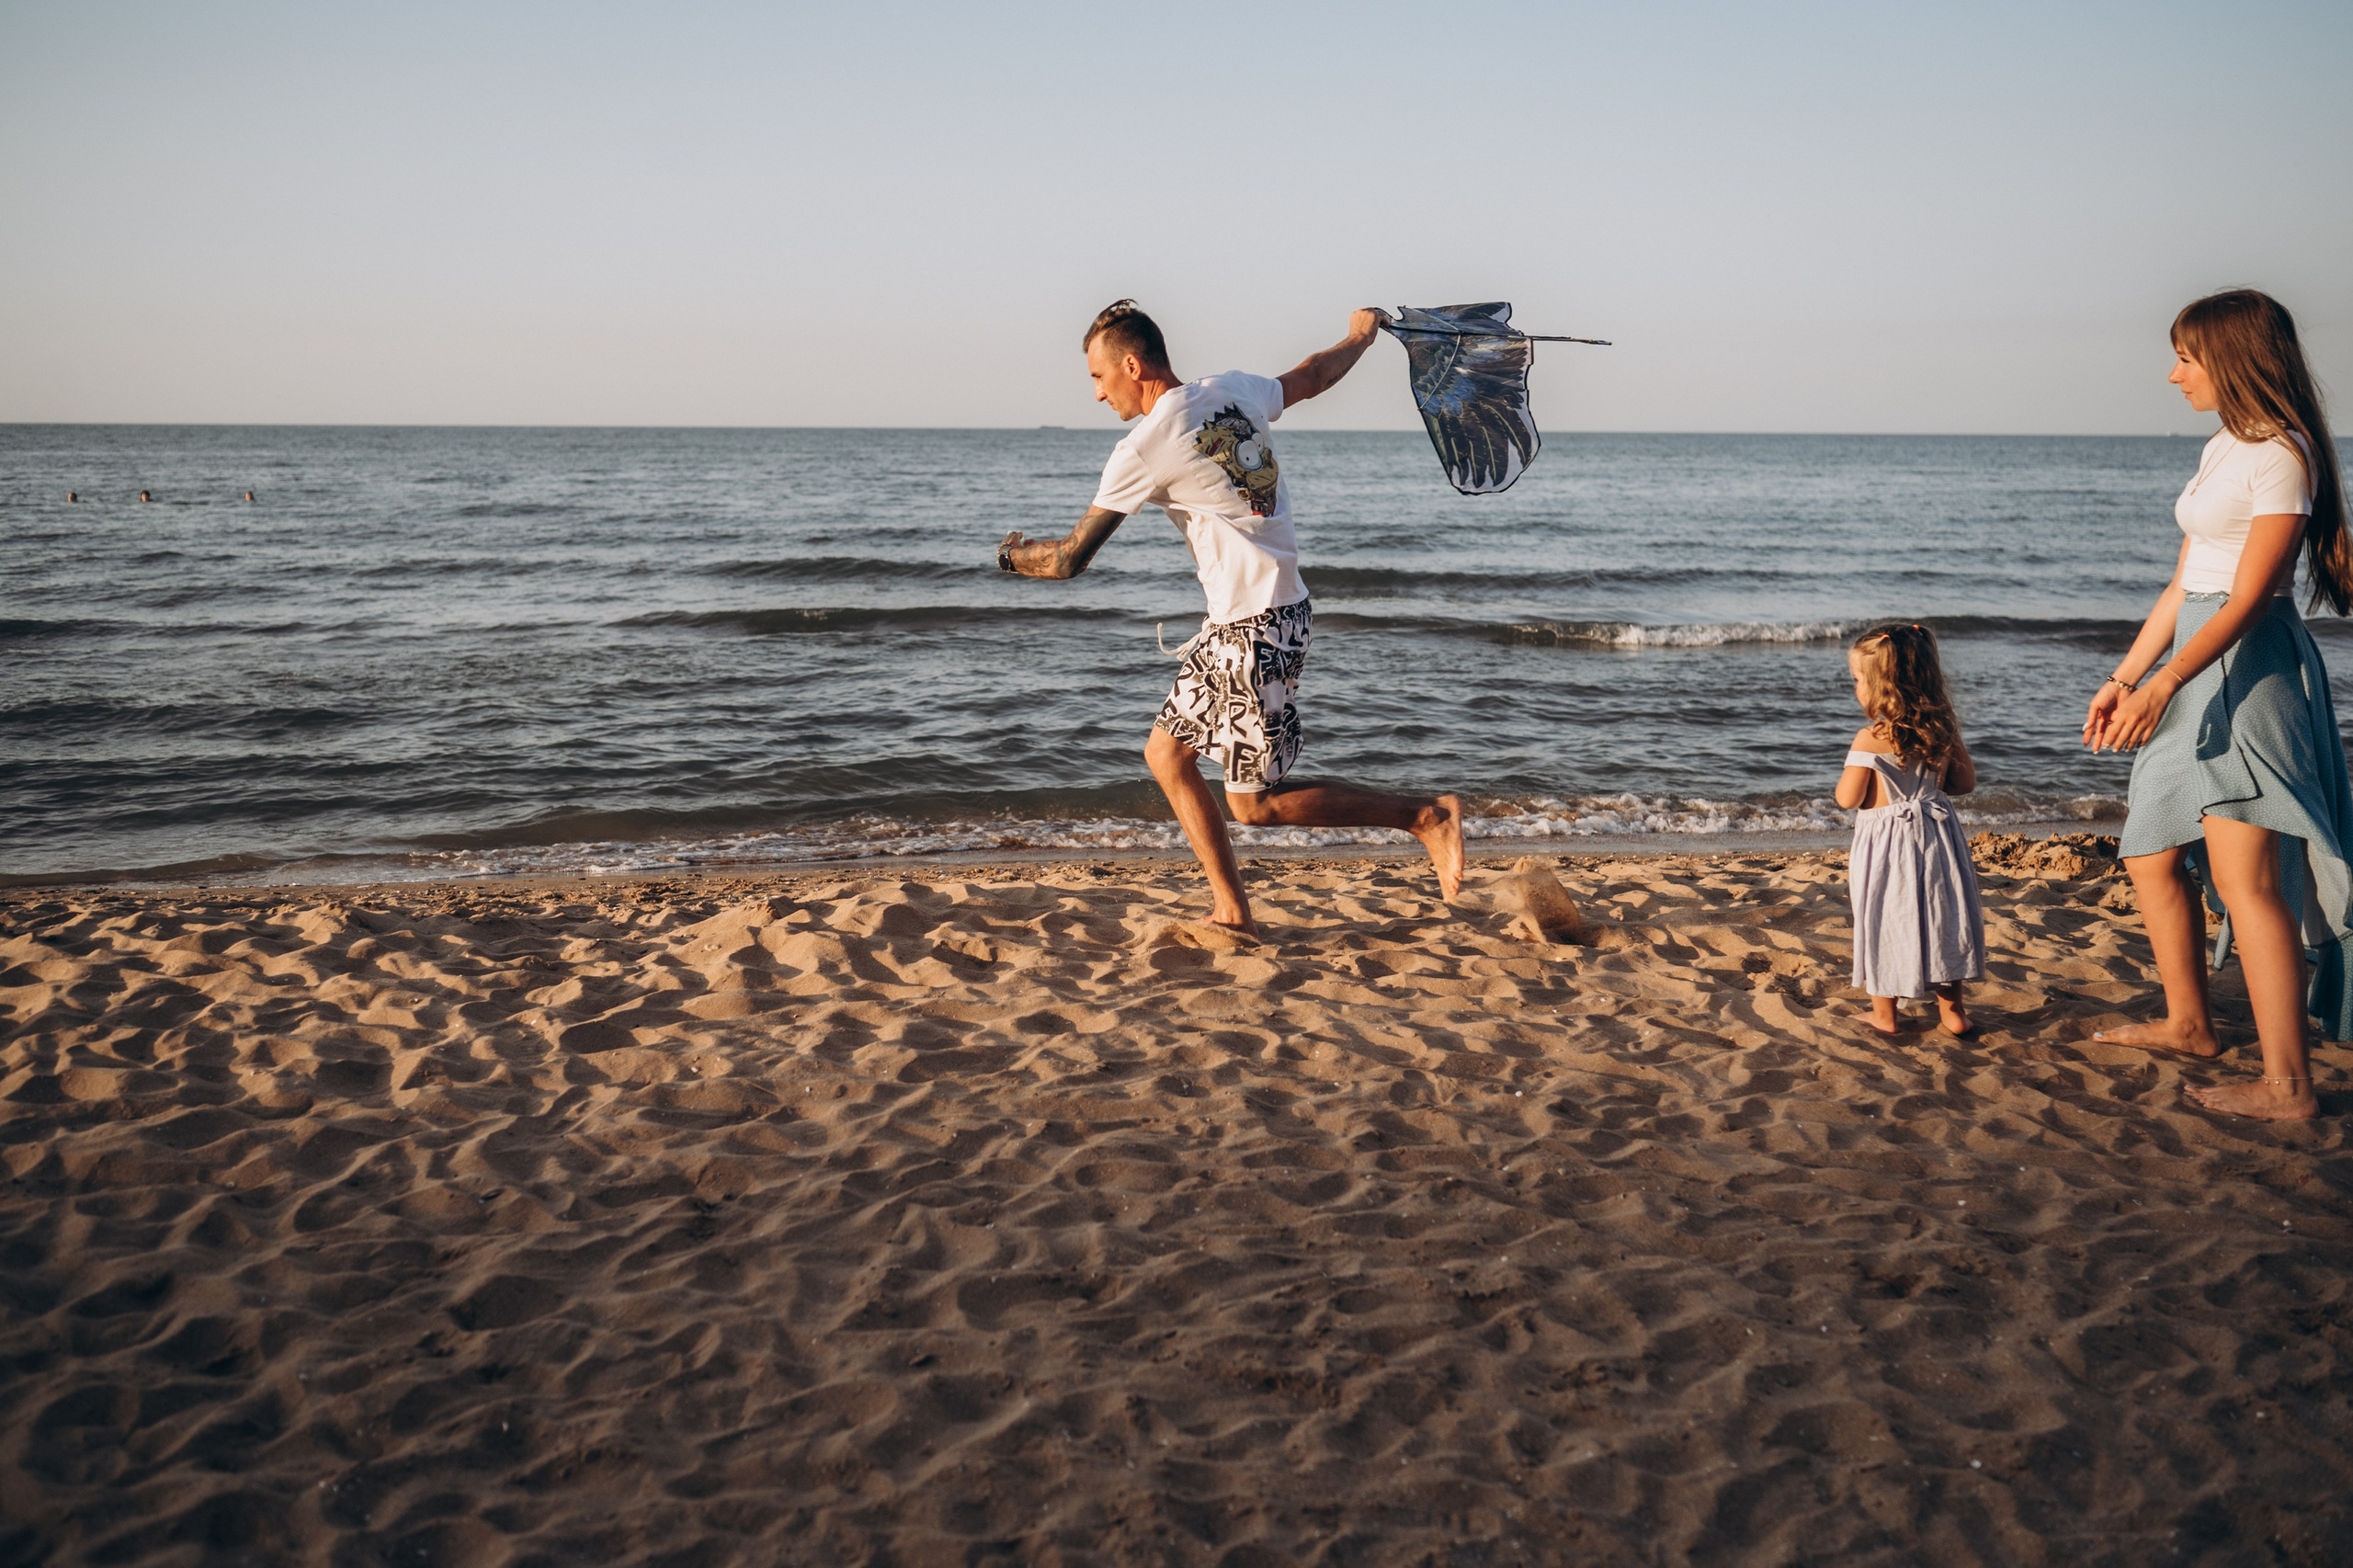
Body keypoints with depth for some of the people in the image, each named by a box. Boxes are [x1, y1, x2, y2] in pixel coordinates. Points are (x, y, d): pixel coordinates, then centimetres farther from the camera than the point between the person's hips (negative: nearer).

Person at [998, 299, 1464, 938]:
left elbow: (1070, 558, -11)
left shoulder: (1144, 449, -17)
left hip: (1258, 627, -9)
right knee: (1166, 752, 13)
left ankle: (1428, 816, 4)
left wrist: (1013, 555, 11)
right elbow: (1312, 377, 24)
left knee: (1256, 804, -2)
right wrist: (1361, 335, 45)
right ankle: (1232, 913, 15)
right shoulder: (1232, 391, 5)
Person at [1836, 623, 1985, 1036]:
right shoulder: (1942, 729, -1)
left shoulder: (1870, 739, -17)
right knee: (1940, 917, 15)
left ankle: (1884, 1014, 15)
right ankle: (1951, 1009, 22)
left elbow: (1848, 798, -14)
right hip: (1935, 835, 5)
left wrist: (1852, 771, 5)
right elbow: (1966, 782, 7)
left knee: (1883, 923, 8)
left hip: (1885, 840, -5)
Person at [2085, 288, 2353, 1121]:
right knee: (2152, 857, 15)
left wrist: (2164, 684, -27)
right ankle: (2188, 1024, 31)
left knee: (2244, 874, -13)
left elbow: (2248, 598, -20)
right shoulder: (2222, 451, 16)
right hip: (2193, 663, 10)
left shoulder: (2281, 455, -13)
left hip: (2249, 667, -10)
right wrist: (2124, 678, 17)